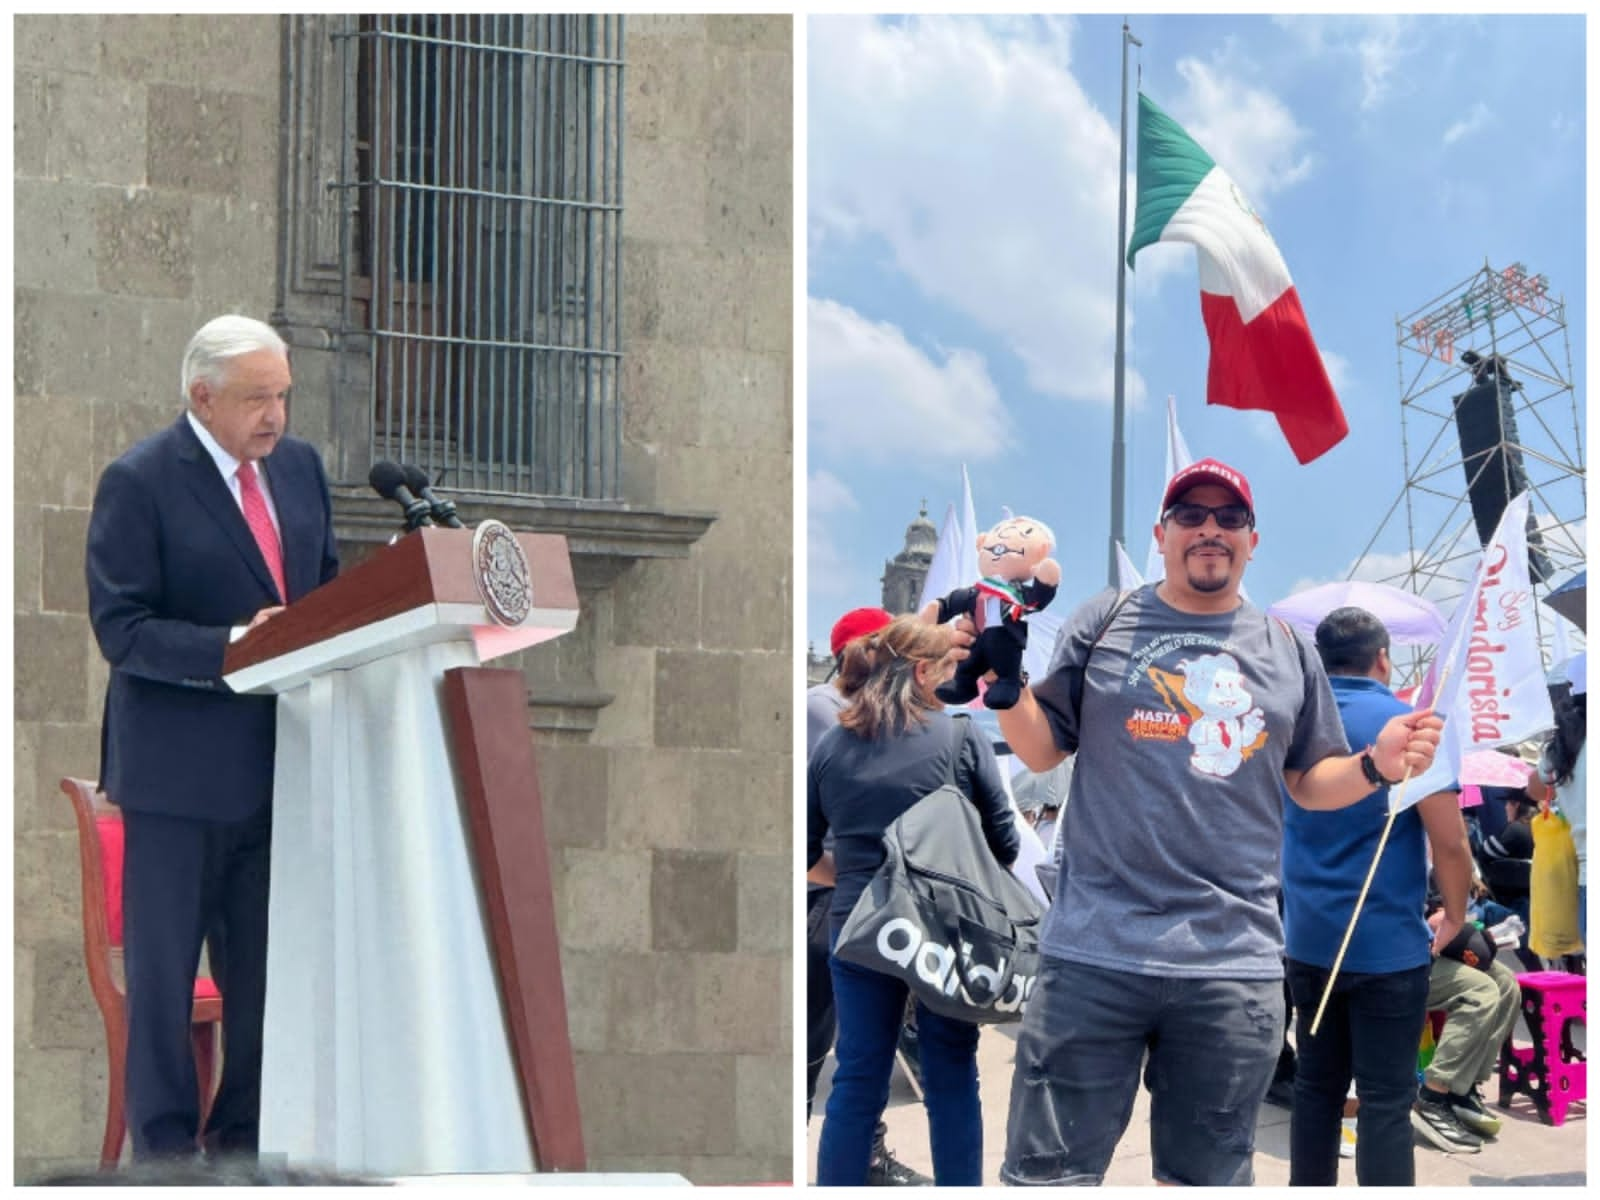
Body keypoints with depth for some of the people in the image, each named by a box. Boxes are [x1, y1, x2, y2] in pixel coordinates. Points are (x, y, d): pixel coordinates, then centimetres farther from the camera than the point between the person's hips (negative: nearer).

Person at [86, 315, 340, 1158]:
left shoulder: (299, 466, 10)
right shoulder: (137, 482, -10)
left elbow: (324, 585, 19)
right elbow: (121, 628, -15)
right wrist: (233, 647, -26)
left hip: (279, 761, 6)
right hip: (180, 768, -6)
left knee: (266, 964, 11)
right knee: (162, 969, 2)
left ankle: (246, 1139, 22)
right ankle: (164, 1148, 12)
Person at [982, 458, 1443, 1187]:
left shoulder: (1288, 653, 13)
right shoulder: (1105, 624, 7)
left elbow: (1308, 783, 18)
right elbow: (1042, 749, 9)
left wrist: (1376, 765, -1)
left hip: (1235, 965, 2)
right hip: (1096, 954, -2)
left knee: (1207, 1175, 10)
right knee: (1049, 1173, -2)